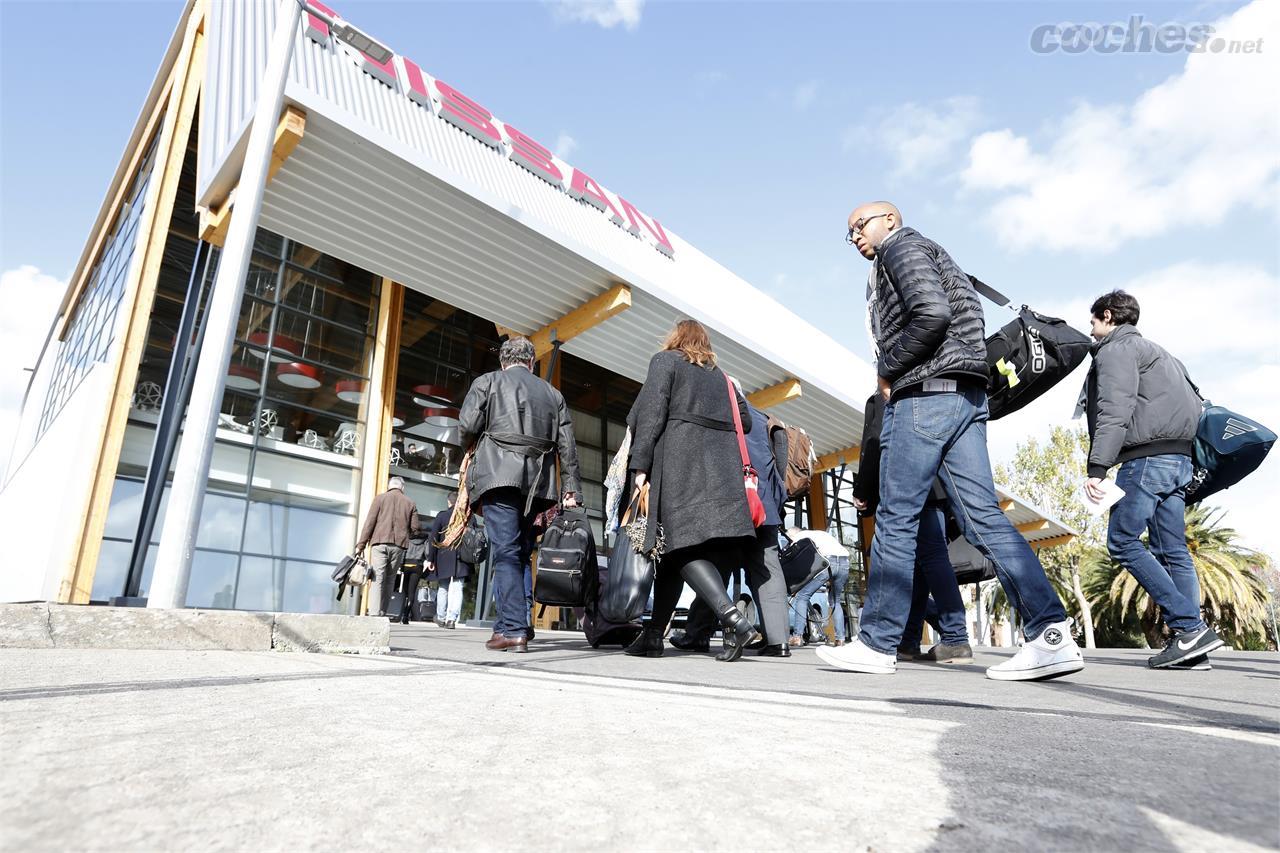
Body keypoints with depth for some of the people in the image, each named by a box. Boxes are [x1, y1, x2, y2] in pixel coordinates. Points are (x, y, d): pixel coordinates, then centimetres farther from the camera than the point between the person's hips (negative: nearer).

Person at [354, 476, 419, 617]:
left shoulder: (380, 498, 7)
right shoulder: (410, 503, 11)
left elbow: (369, 522, 0)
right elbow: (414, 528, 7)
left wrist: (361, 544, 1)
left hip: (380, 543, -2)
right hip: (399, 545, 2)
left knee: (377, 579, -5)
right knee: (390, 580, 9)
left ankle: (374, 613, -15)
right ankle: (382, 612, 7)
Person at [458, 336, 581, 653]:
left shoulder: (487, 382, 9)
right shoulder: (553, 394, 18)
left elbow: (467, 427, -2)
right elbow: (567, 446, 12)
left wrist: (474, 449, 19)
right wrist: (570, 490, 12)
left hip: (499, 474, -3)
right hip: (537, 482, 4)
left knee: (506, 553, -5)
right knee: (522, 554, 12)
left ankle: (513, 630, -10)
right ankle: (514, 623, 14)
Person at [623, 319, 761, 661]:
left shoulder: (665, 360, 9)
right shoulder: (720, 375, 25)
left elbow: (650, 412, -4)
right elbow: (745, 421, 20)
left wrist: (640, 465, -8)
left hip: (680, 465, -6)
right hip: (720, 467, 6)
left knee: (683, 547, -11)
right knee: (677, 549, 7)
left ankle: (734, 621, -26)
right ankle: (653, 635, 10)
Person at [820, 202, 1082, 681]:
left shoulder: (901, 245, 2)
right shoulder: (921, 258, 32)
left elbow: (932, 314, -15)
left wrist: (886, 371, -6)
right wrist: (893, 374, 11)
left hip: (926, 393, -10)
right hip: (962, 396, 10)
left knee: (896, 517, -7)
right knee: (982, 515, 1)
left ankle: (876, 644, 0)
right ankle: (1052, 636, -4)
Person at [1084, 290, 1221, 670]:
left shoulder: (1116, 349, 0)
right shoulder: (1156, 351, 29)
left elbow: (1114, 411, -15)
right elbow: (1195, 403, 27)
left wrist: (1097, 467, -22)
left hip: (1148, 457, -9)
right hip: (1181, 459, 9)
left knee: (1122, 541, -8)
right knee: (1172, 550, 5)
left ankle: (1188, 626, -13)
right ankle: (1192, 646, 2)